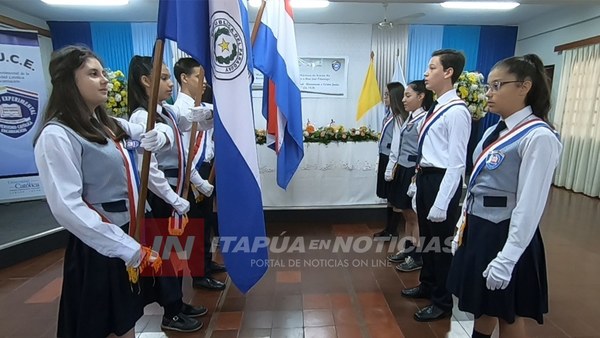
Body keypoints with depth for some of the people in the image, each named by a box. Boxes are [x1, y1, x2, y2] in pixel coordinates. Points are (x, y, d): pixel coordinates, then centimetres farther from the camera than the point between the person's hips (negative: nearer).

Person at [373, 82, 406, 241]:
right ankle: (388, 229, 27)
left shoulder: (399, 117, -16)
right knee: (389, 197, 15)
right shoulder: (389, 113, 10)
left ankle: (392, 231, 19)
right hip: (385, 158, 8)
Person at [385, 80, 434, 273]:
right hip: (402, 170, 8)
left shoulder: (425, 120, -15)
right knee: (406, 213, 17)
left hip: (414, 172, -8)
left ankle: (418, 256, 21)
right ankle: (408, 249, 32)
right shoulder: (409, 119, 12)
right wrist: (393, 168, 13)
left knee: (415, 215, 5)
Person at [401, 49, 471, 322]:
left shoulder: (456, 111, -18)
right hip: (425, 177, 9)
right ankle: (427, 285, 45)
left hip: (442, 180, -9)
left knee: (441, 242, 8)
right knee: (427, 236, 23)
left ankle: (442, 302, 30)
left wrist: (441, 203, -21)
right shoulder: (436, 107, 10)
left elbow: (456, 163, -21)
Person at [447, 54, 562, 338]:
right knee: (482, 308, 23)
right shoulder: (494, 132, 8)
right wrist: (463, 227, 12)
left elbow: (530, 206, -20)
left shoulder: (539, 137, -17)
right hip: (477, 230, 7)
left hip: (506, 235, -7)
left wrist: (506, 259, -20)